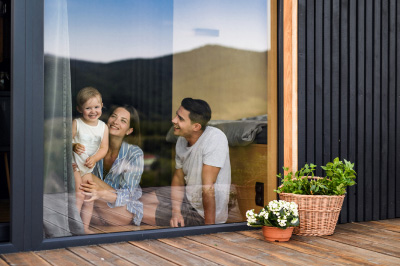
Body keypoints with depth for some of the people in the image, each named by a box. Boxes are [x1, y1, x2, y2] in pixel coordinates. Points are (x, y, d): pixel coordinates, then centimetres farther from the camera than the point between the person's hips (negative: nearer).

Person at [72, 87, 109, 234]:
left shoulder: (103, 127, 1)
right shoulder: (76, 124, -8)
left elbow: (104, 148, -1)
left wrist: (94, 158, -18)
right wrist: (74, 146, -31)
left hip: (89, 168, 5)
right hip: (74, 165, -4)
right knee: (79, 195, -14)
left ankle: (85, 227, 20)